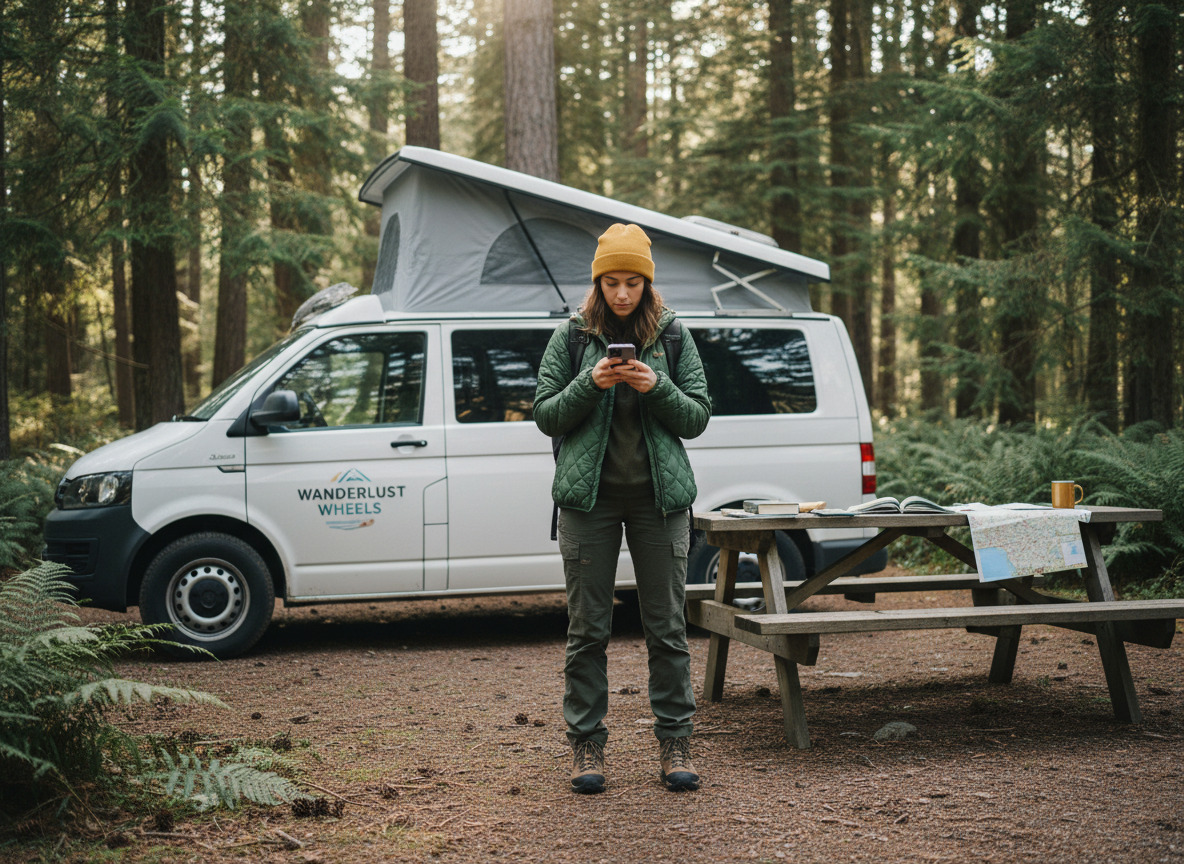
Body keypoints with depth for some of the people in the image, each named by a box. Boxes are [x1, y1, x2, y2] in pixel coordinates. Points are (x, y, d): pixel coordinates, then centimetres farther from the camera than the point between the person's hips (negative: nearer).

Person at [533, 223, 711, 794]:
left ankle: (674, 741, 10)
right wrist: (590, 384, -13)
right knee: (587, 628, 2)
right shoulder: (571, 336, 5)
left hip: (659, 495, 1)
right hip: (589, 495, 0)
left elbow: (697, 419, 4)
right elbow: (545, 416, 3)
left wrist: (658, 387, -14)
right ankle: (586, 744, 10)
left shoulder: (673, 336, 6)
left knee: (667, 626, 2)